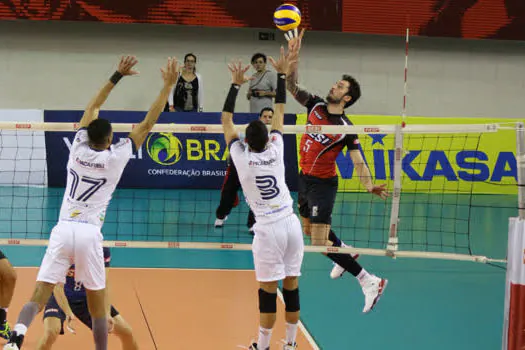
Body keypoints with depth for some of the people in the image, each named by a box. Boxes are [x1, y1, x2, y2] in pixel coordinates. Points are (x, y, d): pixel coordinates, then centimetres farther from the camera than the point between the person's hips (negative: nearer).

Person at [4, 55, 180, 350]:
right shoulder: (116, 157, -1)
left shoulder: (78, 148, 7)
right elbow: (148, 123, 2)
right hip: (89, 234, -3)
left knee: (39, 295, -5)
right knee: (98, 303, 11)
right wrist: (169, 84, 7)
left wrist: (118, 76, 26)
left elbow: (92, 107, 21)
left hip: (63, 230, 3)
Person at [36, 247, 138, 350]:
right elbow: (57, 286, -33)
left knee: (126, 332, -3)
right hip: (62, 298, -3)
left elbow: (104, 286, -19)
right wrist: (68, 313, -48)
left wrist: (107, 313, -35)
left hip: (88, 298, 4)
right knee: (50, 333, -33)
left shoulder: (104, 252, -18)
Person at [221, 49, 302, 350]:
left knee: (268, 290, 0)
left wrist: (236, 85, 8)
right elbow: (280, 111, 13)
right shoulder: (276, 151, 1)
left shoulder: (241, 156, -6)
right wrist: (282, 75, 17)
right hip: (291, 223, 4)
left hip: (268, 229, -4)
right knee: (292, 286, 8)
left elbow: (226, 121, 5)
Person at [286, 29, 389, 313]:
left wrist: (370, 186, -36)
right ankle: (344, 250, 51)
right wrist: (294, 56, -20)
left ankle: (369, 282, -9)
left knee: (321, 242, -13)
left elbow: (358, 162, -19)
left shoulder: (346, 128, -16)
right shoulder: (315, 106, -1)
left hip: (323, 184, -7)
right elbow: (292, 86, -6)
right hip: (304, 179, 7)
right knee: (309, 231, 24)